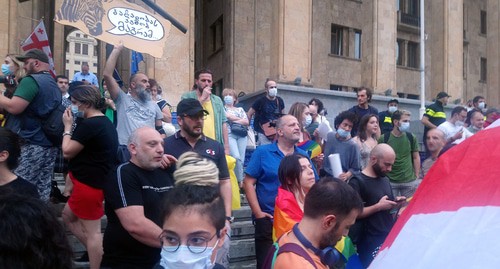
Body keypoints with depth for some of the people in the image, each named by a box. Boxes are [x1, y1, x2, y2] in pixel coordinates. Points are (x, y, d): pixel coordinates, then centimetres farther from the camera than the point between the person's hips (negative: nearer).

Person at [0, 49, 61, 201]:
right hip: (50, 145, 8)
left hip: (32, 145, -8)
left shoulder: (31, 80, -12)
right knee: (42, 189, 11)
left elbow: (13, 107, -21)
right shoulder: (53, 83, 15)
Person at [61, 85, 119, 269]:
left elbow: (67, 152, -15)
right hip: (95, 180, 11)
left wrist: (68, 126, -6)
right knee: (68, 216, 24)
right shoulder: (105, 122, 12)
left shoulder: (89, 124, -22)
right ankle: (95, 252, 27)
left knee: (92, 231, -2)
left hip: (89, 183, -11)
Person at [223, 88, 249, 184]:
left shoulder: (240, 109, 22)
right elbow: (228, 116, -6)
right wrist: (241, 119, 3)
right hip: (229, 134, -4)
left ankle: (240, 180, 5)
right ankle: (240, 180, -10)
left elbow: (247, 122, 8)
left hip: (242, 135, 4)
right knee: (236, 157, -20)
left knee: (241, 159, -3)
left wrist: (234, 120, 1)